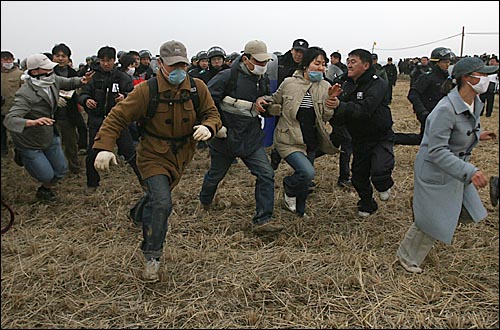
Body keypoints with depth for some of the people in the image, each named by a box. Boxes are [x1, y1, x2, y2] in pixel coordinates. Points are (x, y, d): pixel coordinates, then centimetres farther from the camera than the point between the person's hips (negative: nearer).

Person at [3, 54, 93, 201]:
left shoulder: (53, 80, -10)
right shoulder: (26, 94, -31)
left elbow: (69, 83, 12)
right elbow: (9, 119, -40)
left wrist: (82, 80, -10)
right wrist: (33, 122, -58)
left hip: (50, 136, 7)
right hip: (30, 143, -7)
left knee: (61, 170, 13)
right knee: (47, 176, -2)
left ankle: (44, 190, 43)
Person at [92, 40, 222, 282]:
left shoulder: (197, 88, -8)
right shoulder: (146, 91, -18)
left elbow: (212, 114, -2)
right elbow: (117, 117, -15)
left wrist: (207, 127, -27)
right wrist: (104, 147, -28)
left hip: (181, 157, 5)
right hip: (154, 156, -4)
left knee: (158, 196, 25)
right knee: (161, 203, -21)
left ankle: (140, 216, 61)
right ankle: (152, 258, -3)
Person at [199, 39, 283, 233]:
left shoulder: (263, 80, 4)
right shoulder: (228, 77, -16)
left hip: (251, 139, 5)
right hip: (225, 137, -4)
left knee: (266, 174, -9)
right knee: (215, 175, 14)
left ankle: (262, 220, -3)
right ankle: (204, 203, 46)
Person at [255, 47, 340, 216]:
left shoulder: (325, 87, 0)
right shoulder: (288, 83, -7)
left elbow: (325, 118, -4)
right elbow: (275, 104, 10)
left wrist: (331, 99, -21)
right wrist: (262, 99, -10)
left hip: (312, 142, 4)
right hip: (289, 140, -4)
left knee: (304, 177, 17)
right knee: (307, 173, -23)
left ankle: (299, 210, 43)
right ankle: (289, 188, 11)